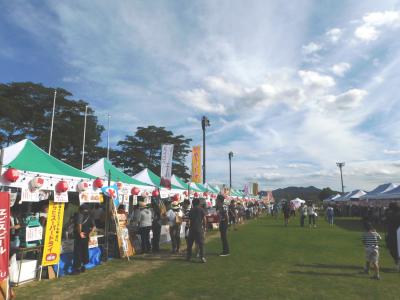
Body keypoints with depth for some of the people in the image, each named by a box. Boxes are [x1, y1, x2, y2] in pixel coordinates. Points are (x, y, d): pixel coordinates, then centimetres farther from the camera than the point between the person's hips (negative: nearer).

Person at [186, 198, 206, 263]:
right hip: (199, 228, -3)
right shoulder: (201, 209, 0)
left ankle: (188, 256, 19)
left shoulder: (191, 210, 10)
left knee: (190, 243, 13)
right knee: (201, 243, -1)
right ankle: (202, 257, -8)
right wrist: (204, 227, 6)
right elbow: (204, 219, -4)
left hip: (191, 228, 3)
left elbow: (189, 220, 12)